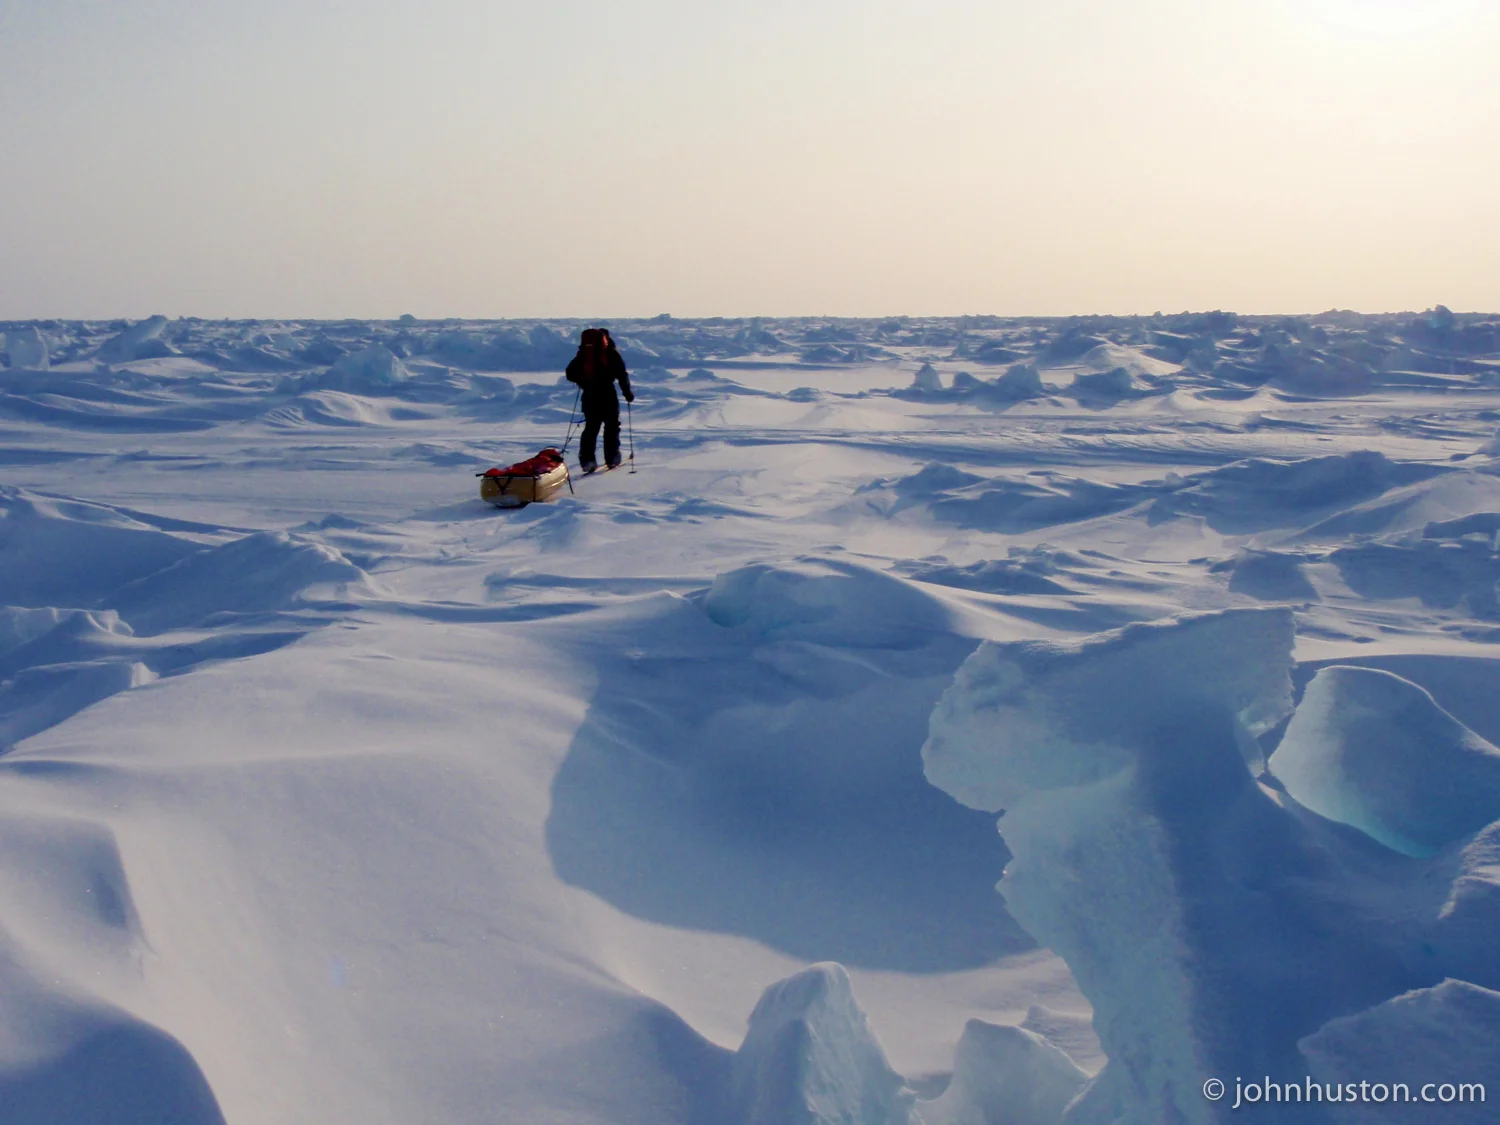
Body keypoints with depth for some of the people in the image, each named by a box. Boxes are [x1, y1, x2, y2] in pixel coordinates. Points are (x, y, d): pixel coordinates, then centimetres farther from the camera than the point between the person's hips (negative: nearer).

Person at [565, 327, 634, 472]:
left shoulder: (583, 354, 9)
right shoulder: (610, 353, -2)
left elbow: (571, 373, 9)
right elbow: (621, 373, -6)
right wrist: (627, 392, 1)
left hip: (589, 395, 4)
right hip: (607, 395, -3)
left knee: (591, 427, 12)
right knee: (612, 426, 9)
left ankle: (587, 460, 2)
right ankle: (612, 459, 6)